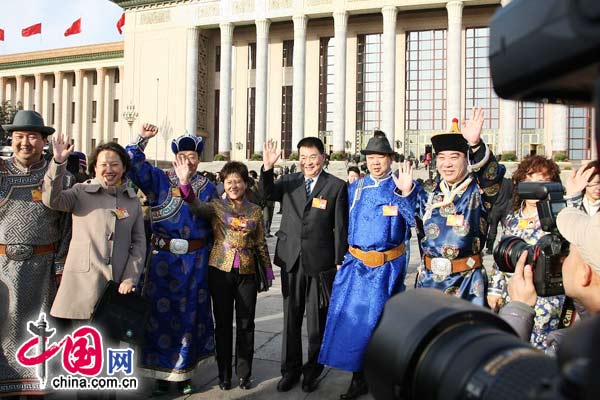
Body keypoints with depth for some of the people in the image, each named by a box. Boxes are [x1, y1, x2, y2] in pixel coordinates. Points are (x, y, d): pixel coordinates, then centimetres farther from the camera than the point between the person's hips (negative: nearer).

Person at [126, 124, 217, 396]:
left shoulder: (207, 187, 7)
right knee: (162, 313, 2)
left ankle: (183, 371, 23)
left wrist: (207, 254, 7)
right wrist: (141, 140, -17)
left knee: (189, 315, 8)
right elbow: (134, 166, -7)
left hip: (195, 262, 2)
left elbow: (214, 225, 10)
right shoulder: (159, 180, 4)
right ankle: (161, 372, 15)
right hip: (163, 259, -1)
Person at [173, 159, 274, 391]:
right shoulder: (216, 206, 1)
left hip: (247, 272, 1)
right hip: (220, 270, -1)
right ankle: (224, 374, 22)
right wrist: (185, 182, -37)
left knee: (246, 324, 8)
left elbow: (260, 244, 12)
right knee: (223, 323, 9)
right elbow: (196, 206, -20)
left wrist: (268, 271, 11)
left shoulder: (255, 211, 7)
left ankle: (243, 373, 23)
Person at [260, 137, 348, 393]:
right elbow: (267, 194, -11)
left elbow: (341, 227, -4)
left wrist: (340, 261, -5)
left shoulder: (336, 186, -4)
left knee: (317, 321, 10)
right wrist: (267, 168, -26)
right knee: (291, 319, 14)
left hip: (320, 263, -3)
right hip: (291, 260, 3)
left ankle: (313, 370, 28)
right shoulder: (289, 181, 5)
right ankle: (291, 369, 29)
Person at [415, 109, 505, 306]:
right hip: (429, 278, 5)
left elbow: (492, 173, -29)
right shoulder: (429, 189, 7)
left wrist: (476, 144, -45)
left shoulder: (479, 189, -7)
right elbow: (417, 218, 22)